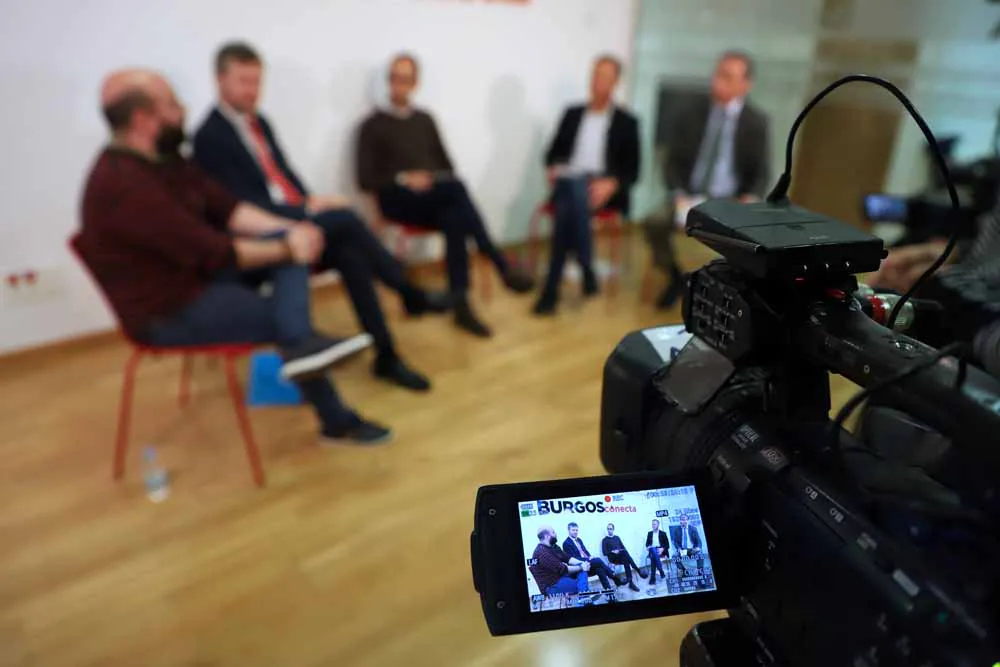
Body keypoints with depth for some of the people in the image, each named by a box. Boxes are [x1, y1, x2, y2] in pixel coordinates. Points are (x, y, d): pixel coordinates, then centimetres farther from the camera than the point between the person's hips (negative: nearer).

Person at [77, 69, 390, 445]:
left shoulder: (161, 159, 5)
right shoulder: (123, 186, -28)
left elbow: (227, 209, 4)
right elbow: (211, 252, -28)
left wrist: (289, 231, -11)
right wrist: (286, 250, -17)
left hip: (198, 273, 9)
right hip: (167, 312, -9)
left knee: (287, 241, -10)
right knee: (287, 322, -12)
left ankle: (300, 344, -23)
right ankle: (337, 422, 5)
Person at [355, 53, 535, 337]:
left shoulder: (425, 119, 23)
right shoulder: (373, 125, 8)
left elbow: (446, 166, 22)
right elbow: (366, 180, 0)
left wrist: (446, 183, -2)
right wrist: (403, 180, -16)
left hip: (437, 199, 4)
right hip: (398, 200, -4)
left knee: (453, 219, -34)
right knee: (456, 187, -34)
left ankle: (461, 305, -40)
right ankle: (502, 265, -34)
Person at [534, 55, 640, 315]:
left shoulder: (627, 122, 11)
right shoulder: (572, 114, 19)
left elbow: (632, 171, 4)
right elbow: (554, 151, 19)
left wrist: (611, 184, -17)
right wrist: (554, 168, -5)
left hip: (602, 189, -2)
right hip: (568, 183, 2)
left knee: (576, 189, -37)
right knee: (568, 203, -36)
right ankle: (587, 272, -31)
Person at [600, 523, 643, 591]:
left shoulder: (617, 538, 25)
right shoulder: (605, 540, 10)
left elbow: (623, 548, 18)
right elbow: (604, 552, 1)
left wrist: (624, 552, -5)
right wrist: (612, 552, -16)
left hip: (621, 557, 4)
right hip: (613, 558, -4)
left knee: (626, 561, -35)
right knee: (624, 552, -36)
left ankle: (631, 582, -41)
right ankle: (639, 571, -38)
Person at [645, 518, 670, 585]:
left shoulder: (663, 533, 10)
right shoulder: (649, 533, 19)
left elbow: (667, 545, 5)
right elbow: (647, 543, 15)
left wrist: (662, 549, -15)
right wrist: (648, 547, -8)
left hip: (660, 551, -2)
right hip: (652, 550, 2)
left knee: (653, 556, -35)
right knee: (653, 550, -37)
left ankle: (653, 577, -30)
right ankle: (661, 572, -34)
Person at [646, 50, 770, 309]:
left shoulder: (756, 122, 2)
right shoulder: (691, 114, 6)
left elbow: (761, 174, 4)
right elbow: (673, 161, 4)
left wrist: (748, 201, -18)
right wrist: (678, 195, -15)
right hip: (689, 196, 1)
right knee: (655, 223, -28)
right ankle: (676, 277, 3)